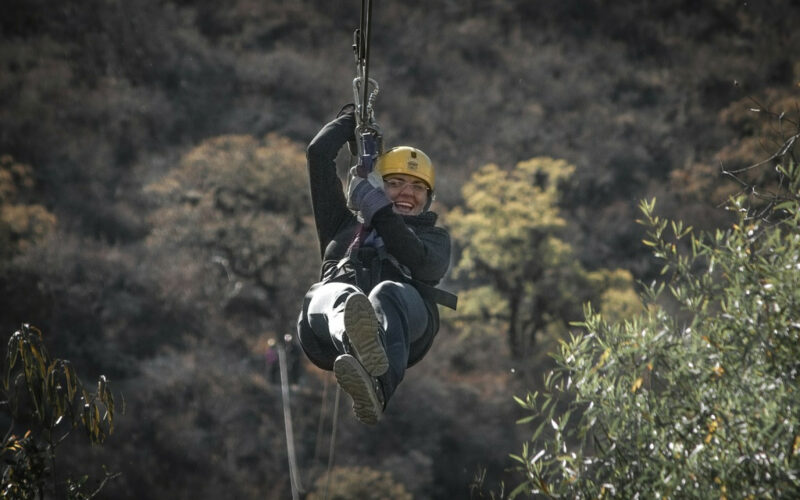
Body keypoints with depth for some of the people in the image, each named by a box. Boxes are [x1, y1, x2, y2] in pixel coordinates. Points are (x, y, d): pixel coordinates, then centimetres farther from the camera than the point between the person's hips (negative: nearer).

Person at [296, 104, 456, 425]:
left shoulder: (434, 237, 35)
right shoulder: (345, 224, 40)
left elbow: (423, 264, 8)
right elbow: (318, 153, 36)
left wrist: (380, 212, 3)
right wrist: (353, 117, 50)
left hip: (406, 317, -1)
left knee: (388, 293, -40)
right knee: (339, 297, -38)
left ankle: (376, 388, -75)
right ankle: (362, 347, -79)